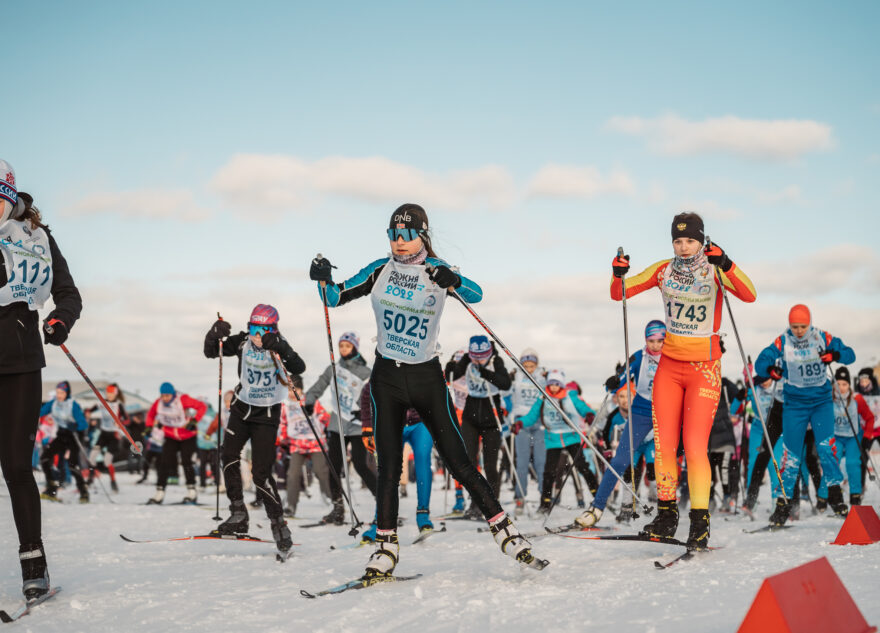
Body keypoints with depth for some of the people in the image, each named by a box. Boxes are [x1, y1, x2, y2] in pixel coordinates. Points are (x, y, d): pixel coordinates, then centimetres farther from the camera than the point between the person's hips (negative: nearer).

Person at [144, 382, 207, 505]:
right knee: (164, 463, -5)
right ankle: (159, 493, -1)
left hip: (188, 436, -3)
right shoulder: (158, 403, -13)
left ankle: (192, 492, -1)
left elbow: (202, 407, -19)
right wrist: (149, 427, -4)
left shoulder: (182, 400, -24)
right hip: (170, 437, 3)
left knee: (186, 462, -11)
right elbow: (151, 414, 9)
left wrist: (194, 421, -27)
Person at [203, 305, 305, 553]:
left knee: (261, 473, -11)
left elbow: (298, 368, -29)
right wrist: (214, 335, -25)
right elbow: (211, 352, -5)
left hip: (267, 414, -4)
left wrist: (280, 348, -43)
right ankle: (238, 515, -5)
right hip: (242, 408, 4)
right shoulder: (242, 342, -5)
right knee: (229, 454, -14)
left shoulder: (278, 347, -13)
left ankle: (279, 524, 0)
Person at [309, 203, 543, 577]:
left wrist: (451, 283, -40)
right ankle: (386, 547, 7)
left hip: (426, 376, -1)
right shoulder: (381, 270, 3)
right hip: (386, 378, 1)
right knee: (389, 466, -1)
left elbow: (475, 294, -19)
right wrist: (324, 280, -17)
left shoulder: (437, 270, -2)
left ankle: (504, 531, 3)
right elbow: (337, 297, 4)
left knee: (457, 460, -5)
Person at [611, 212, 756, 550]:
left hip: (704, 368, -4)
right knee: (664, 442, 1)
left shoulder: (715, 271, -9)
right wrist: (619, 273, -17)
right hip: (670, 365, 4)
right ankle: (666, 515, 14)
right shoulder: (664, 270, 2)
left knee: (694, 445, -11)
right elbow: (619, 294, 4)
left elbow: (749, 295, -27)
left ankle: (700, 521, -3)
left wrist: (726, 265, -41)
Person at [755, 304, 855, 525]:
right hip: (795, 403, 0)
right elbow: (760, 362, -10)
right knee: (791, 452, -1)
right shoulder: (782, 342, -8)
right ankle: (784, 501, 9)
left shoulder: (823, 338, -7)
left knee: (826, 445, -17)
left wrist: (834, 355, -30)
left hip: (822, 401, 0)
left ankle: (835, 493, -5)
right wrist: (770, 369, -34)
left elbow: (850, 355, -8)